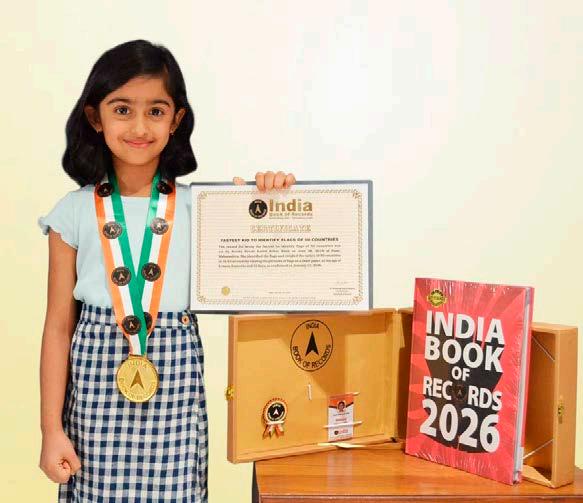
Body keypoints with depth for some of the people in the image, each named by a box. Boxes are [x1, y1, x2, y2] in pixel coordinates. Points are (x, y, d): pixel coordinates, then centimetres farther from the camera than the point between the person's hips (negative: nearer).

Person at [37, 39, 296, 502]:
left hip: (176, 393, 0)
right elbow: (58, 326, 2)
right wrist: (51, 428, 1)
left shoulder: (200, 207, -1)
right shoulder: (74, 213, -1)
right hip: (97, 394, 0)